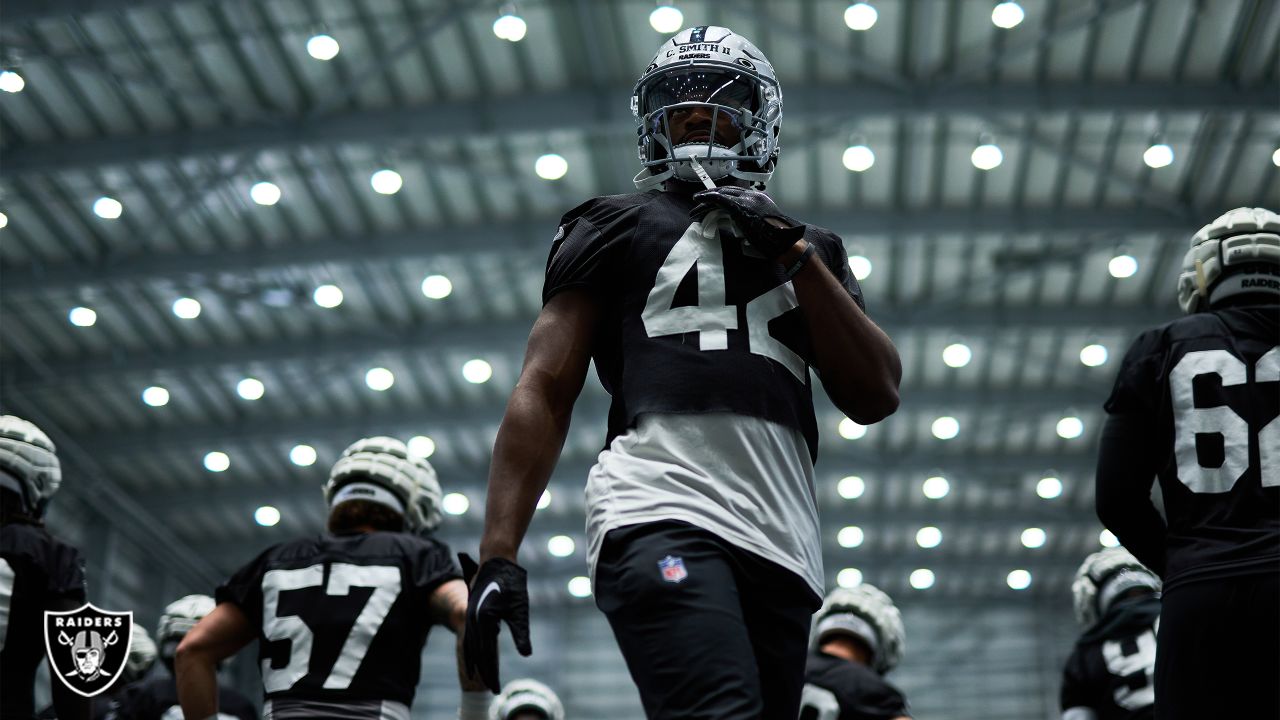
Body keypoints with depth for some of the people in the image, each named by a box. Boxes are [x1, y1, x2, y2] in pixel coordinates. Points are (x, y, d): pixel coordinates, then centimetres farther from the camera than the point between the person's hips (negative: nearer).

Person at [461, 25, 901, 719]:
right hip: (661, 512, -4)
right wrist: (498, 553, -2)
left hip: (782, 540, 5)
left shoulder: (809, 250, 28)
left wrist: (794, 252, 7)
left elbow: (876, 396, 15)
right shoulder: (614, 227, 17)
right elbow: (545, 389, 9)